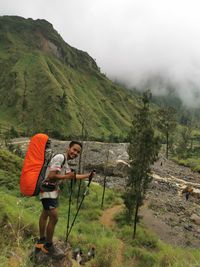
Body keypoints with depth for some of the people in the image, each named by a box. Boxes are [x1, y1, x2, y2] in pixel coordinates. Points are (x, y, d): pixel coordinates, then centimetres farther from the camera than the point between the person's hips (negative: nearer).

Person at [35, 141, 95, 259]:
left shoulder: (65, 162, 10)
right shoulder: (60, 157, -21)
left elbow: (72, 175, 15)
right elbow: (51, 176, -27)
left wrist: (88, 175, 15)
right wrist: (66, 176, -19)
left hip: (53, 191, 10)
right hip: (48, 190, -10)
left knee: (45, 214, 21)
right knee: (54, 218, -6)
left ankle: (42, 240, 36)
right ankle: (48, 245, 13)